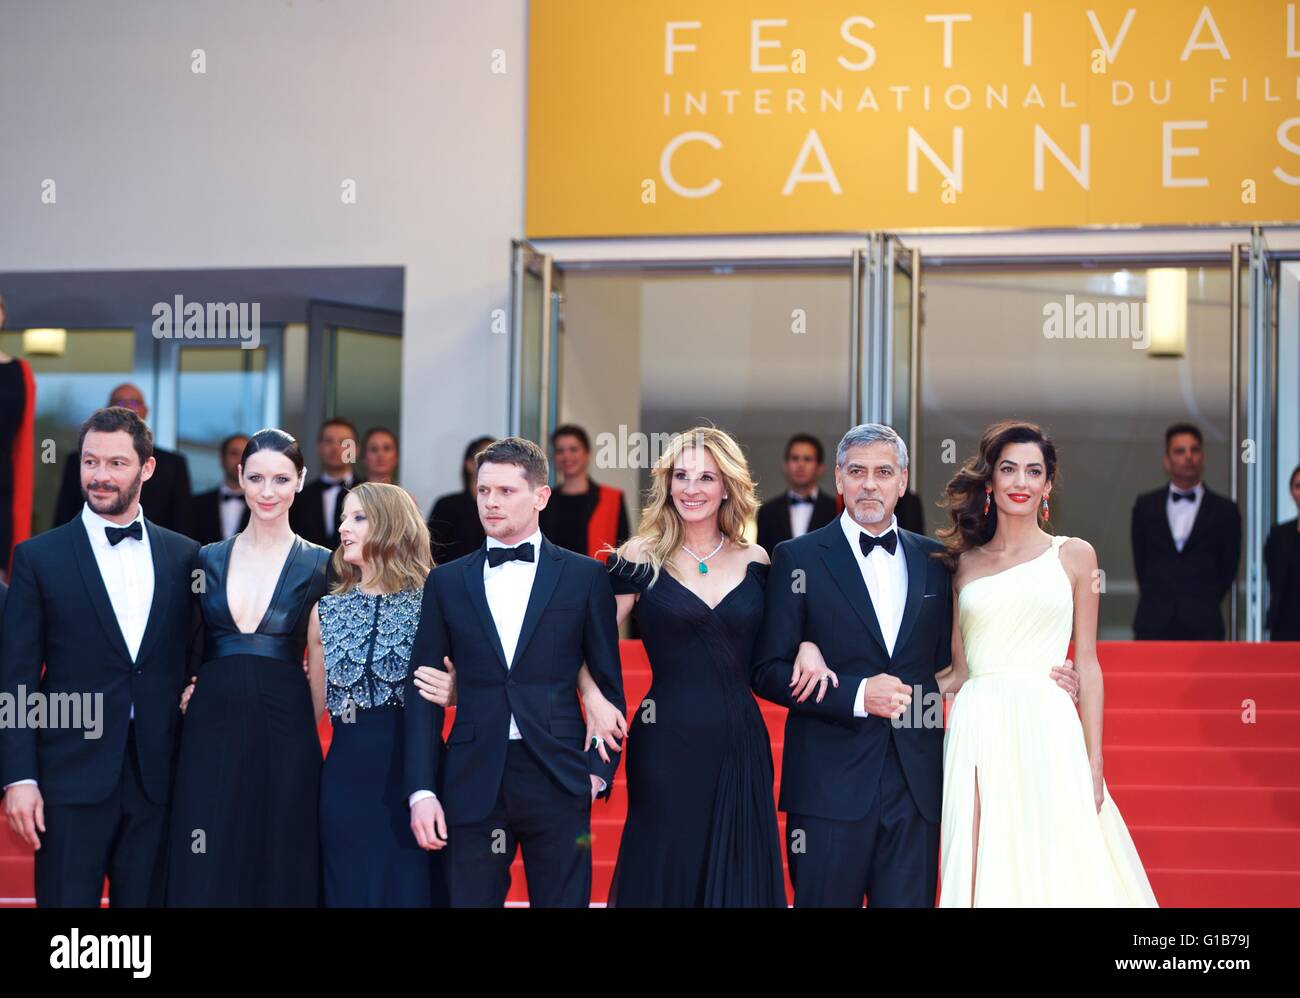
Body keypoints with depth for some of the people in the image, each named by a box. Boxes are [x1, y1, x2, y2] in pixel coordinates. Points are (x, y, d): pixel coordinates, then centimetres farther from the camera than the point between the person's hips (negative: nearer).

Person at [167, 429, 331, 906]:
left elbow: (322, 667, 3)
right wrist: (184, 692, 3)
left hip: (285, 736, -2)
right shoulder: (208, 560, 9)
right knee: (207, 874, 1)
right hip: (212, 729, 2)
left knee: (281, 869, 3)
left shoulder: (319, 566, 2)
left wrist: (303, 729, 2)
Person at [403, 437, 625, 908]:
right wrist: (421, 789, -1)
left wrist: (599, 769, -2)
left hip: (558, 781, -1)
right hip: (473, 782, 1)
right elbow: (423, 691, 7)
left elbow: (609, 685, 7)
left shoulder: (585, 576, 5)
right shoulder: (446, 582, 9)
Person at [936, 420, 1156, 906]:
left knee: (1054, 871, -5)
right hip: (979, 737, 1)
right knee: (985, 876, -2)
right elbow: (960, 670, 13)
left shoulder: (1073, 555, 9)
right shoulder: (965, 563, 12)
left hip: (1047, 732, -1)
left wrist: (1094, 765, 1)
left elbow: (1087, 666, 7)